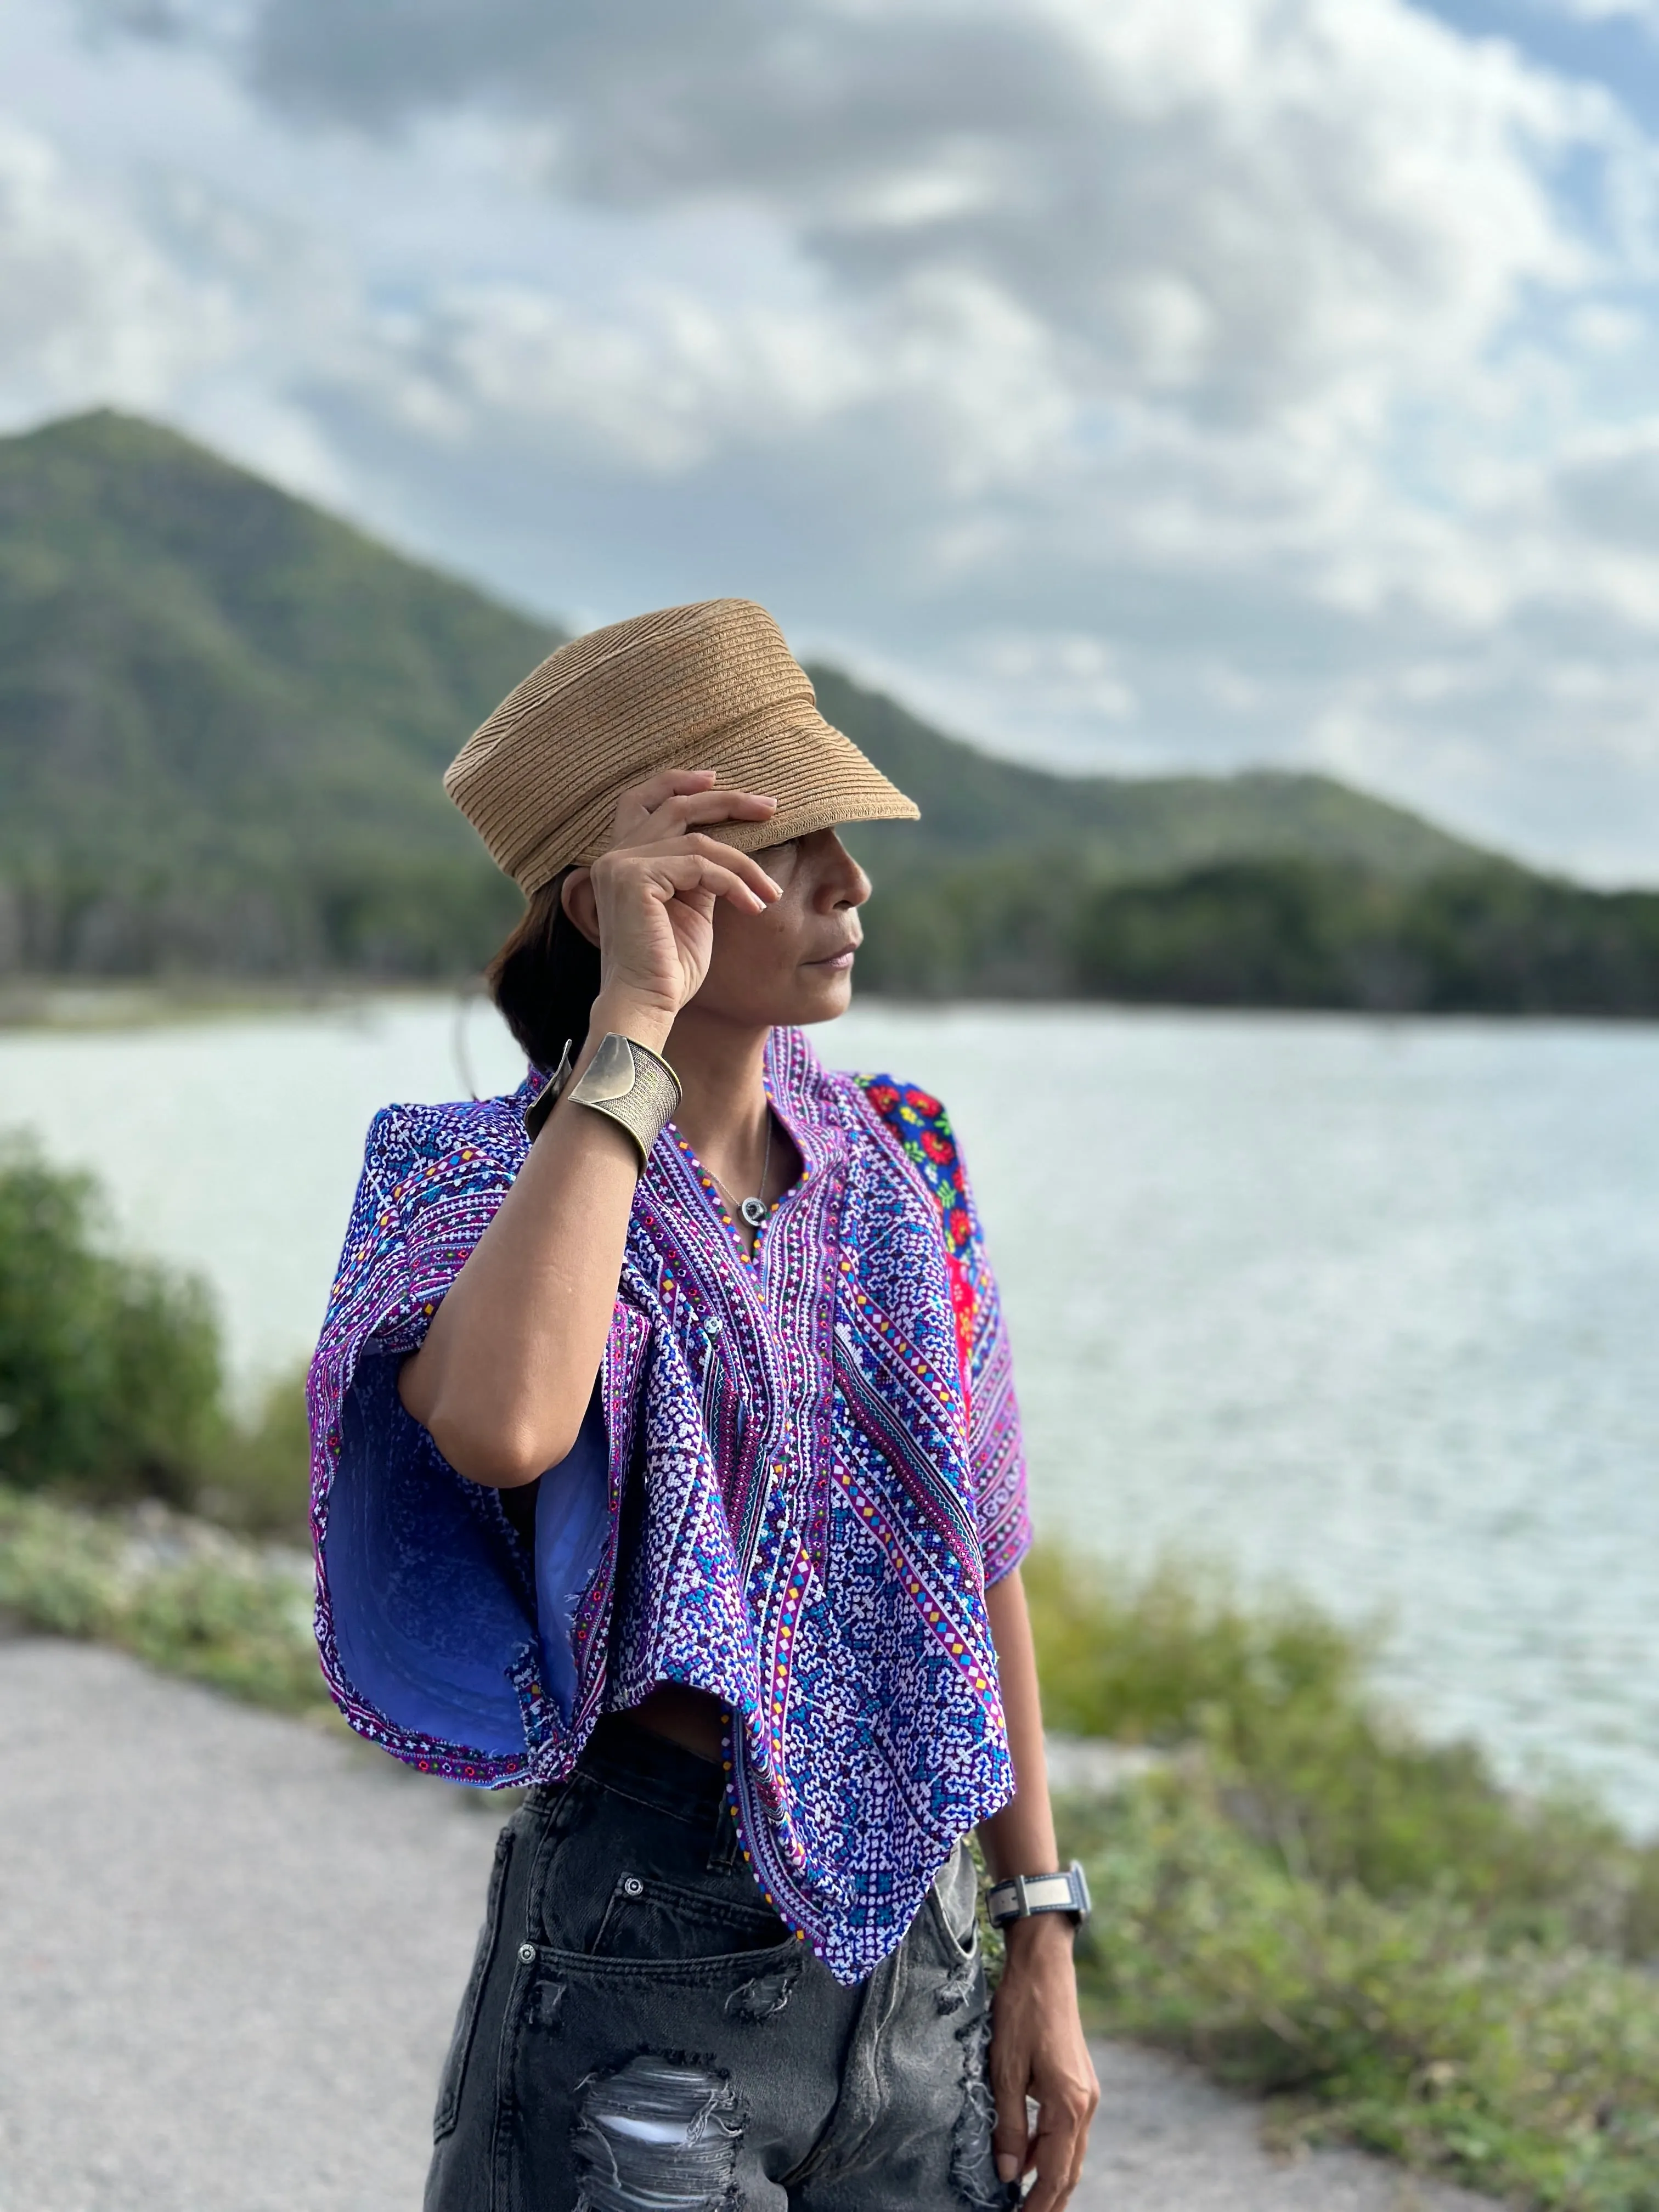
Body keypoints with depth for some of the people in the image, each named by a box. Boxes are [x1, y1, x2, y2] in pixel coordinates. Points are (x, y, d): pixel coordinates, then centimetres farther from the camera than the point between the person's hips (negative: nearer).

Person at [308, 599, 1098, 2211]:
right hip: (644, 1965, -5)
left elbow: (976, 1562, 8)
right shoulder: (482, 1176, -12)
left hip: (911, 1943, 5)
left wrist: (1042, 1945, 8)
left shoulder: (892, 1159, 3)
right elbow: (503, 1424, -37)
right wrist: (633, 1026, -28)